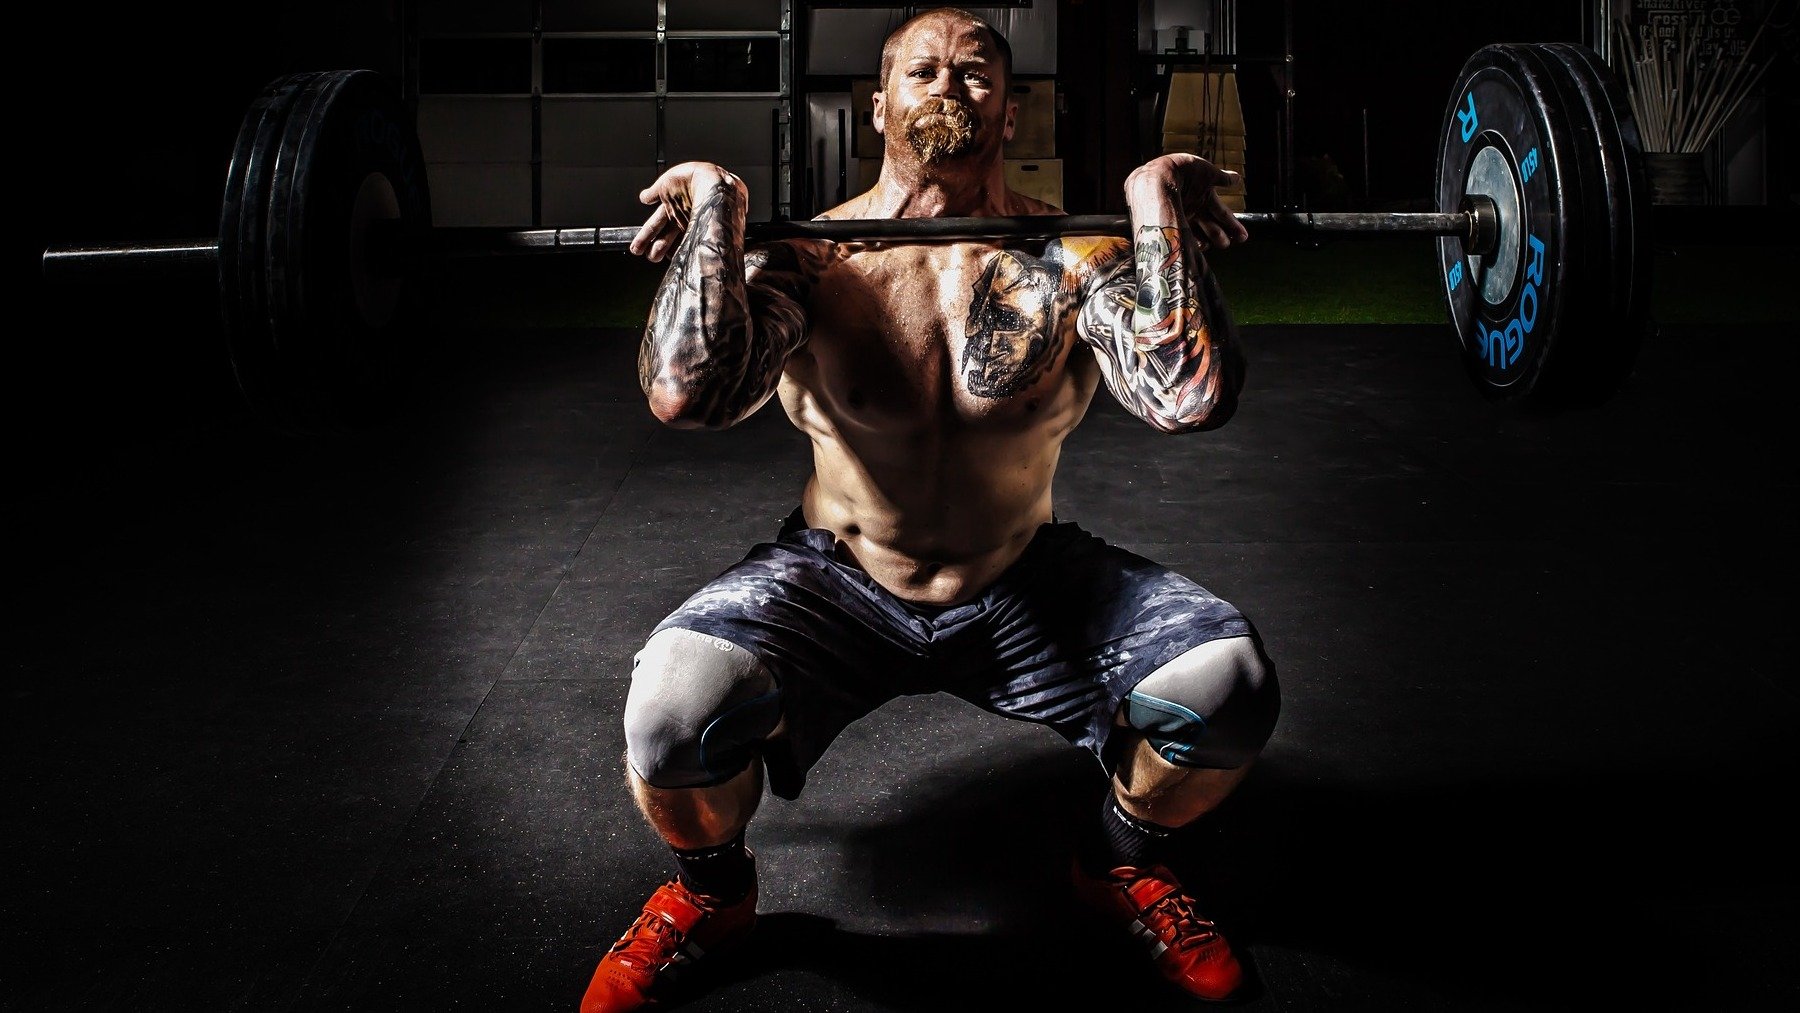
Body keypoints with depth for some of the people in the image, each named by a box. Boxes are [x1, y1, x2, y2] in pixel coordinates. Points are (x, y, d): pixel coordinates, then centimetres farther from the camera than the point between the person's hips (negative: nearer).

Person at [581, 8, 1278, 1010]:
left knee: (1229, 682, -23)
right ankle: (711, 891, 8)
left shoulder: (1072, 258, -11)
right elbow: (686, 392, -33)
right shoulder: (809, 255, -13)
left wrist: (1156, 199, -24)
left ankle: (1123, 859, 14)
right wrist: (715, 205, -26)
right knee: (675, 709, -31)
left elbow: (1191, 395, -30)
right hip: (839, 584, -1)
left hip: (1026, 589, 1)